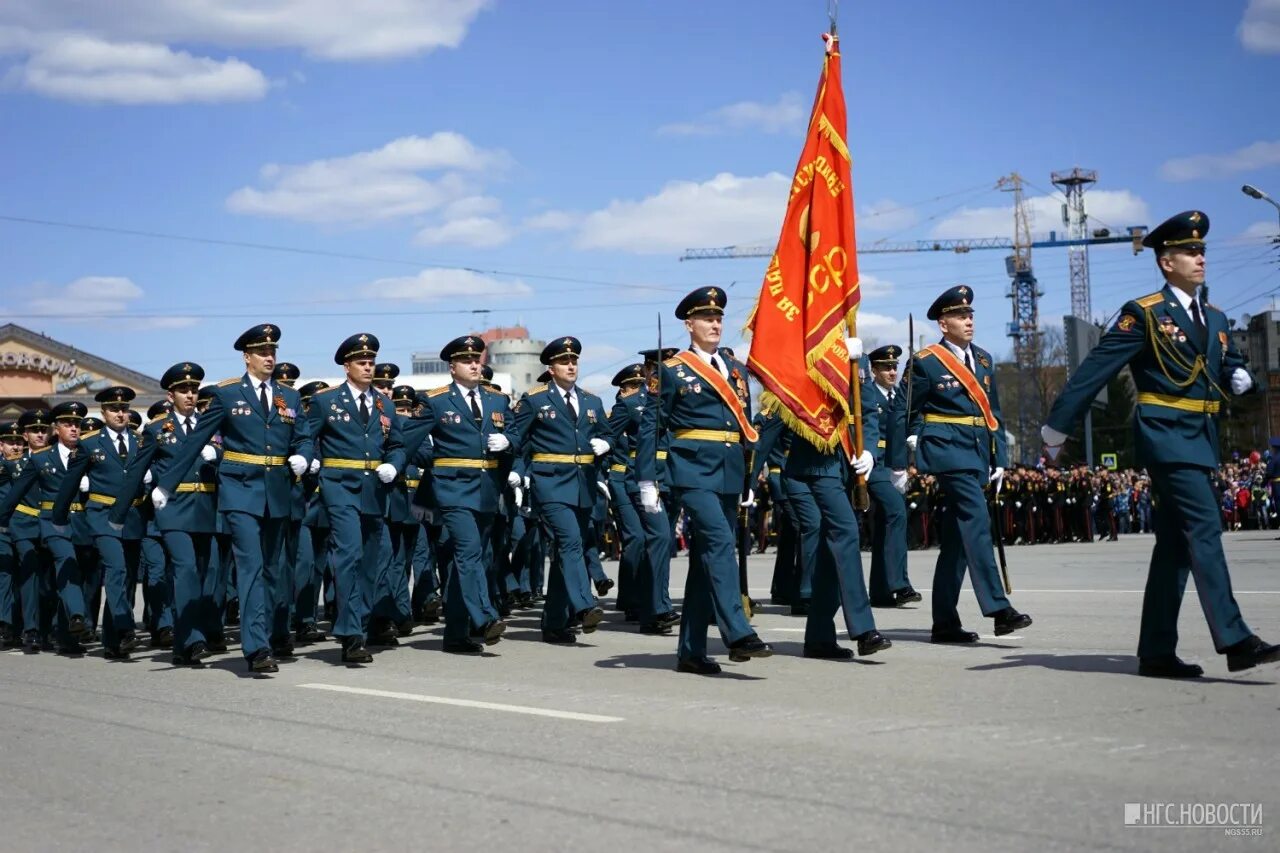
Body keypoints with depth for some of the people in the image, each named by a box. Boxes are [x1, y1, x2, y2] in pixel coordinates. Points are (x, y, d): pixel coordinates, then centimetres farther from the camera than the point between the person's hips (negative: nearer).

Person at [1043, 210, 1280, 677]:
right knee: (1205, 530, -16)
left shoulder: (1215, 319, 16)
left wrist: (1239, 378, -1)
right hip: (1167, 436, -8)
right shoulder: (1144, 314, -5)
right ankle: (1234, 640, -19)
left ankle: (1156, 652, 13)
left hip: (1201, 440, 8)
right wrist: (1057, 427, -9)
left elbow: (1229, 367, 25)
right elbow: (1094, 370, -8)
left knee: (1175, 546, 8)